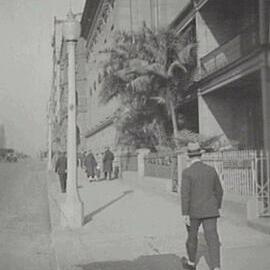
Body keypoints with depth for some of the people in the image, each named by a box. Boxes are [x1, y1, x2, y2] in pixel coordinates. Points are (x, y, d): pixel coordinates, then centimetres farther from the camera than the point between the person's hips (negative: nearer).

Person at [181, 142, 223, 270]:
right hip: (210, 210, 2)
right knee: (212, 239, -2)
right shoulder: (211, 170, 1)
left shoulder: (187, 172, -13)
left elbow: (185, 194, -18)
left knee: (192, 236, 19)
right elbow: (219, 191, 8)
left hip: (194, 211, -2)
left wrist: (185, 214, -16)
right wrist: (217, 207, 21)